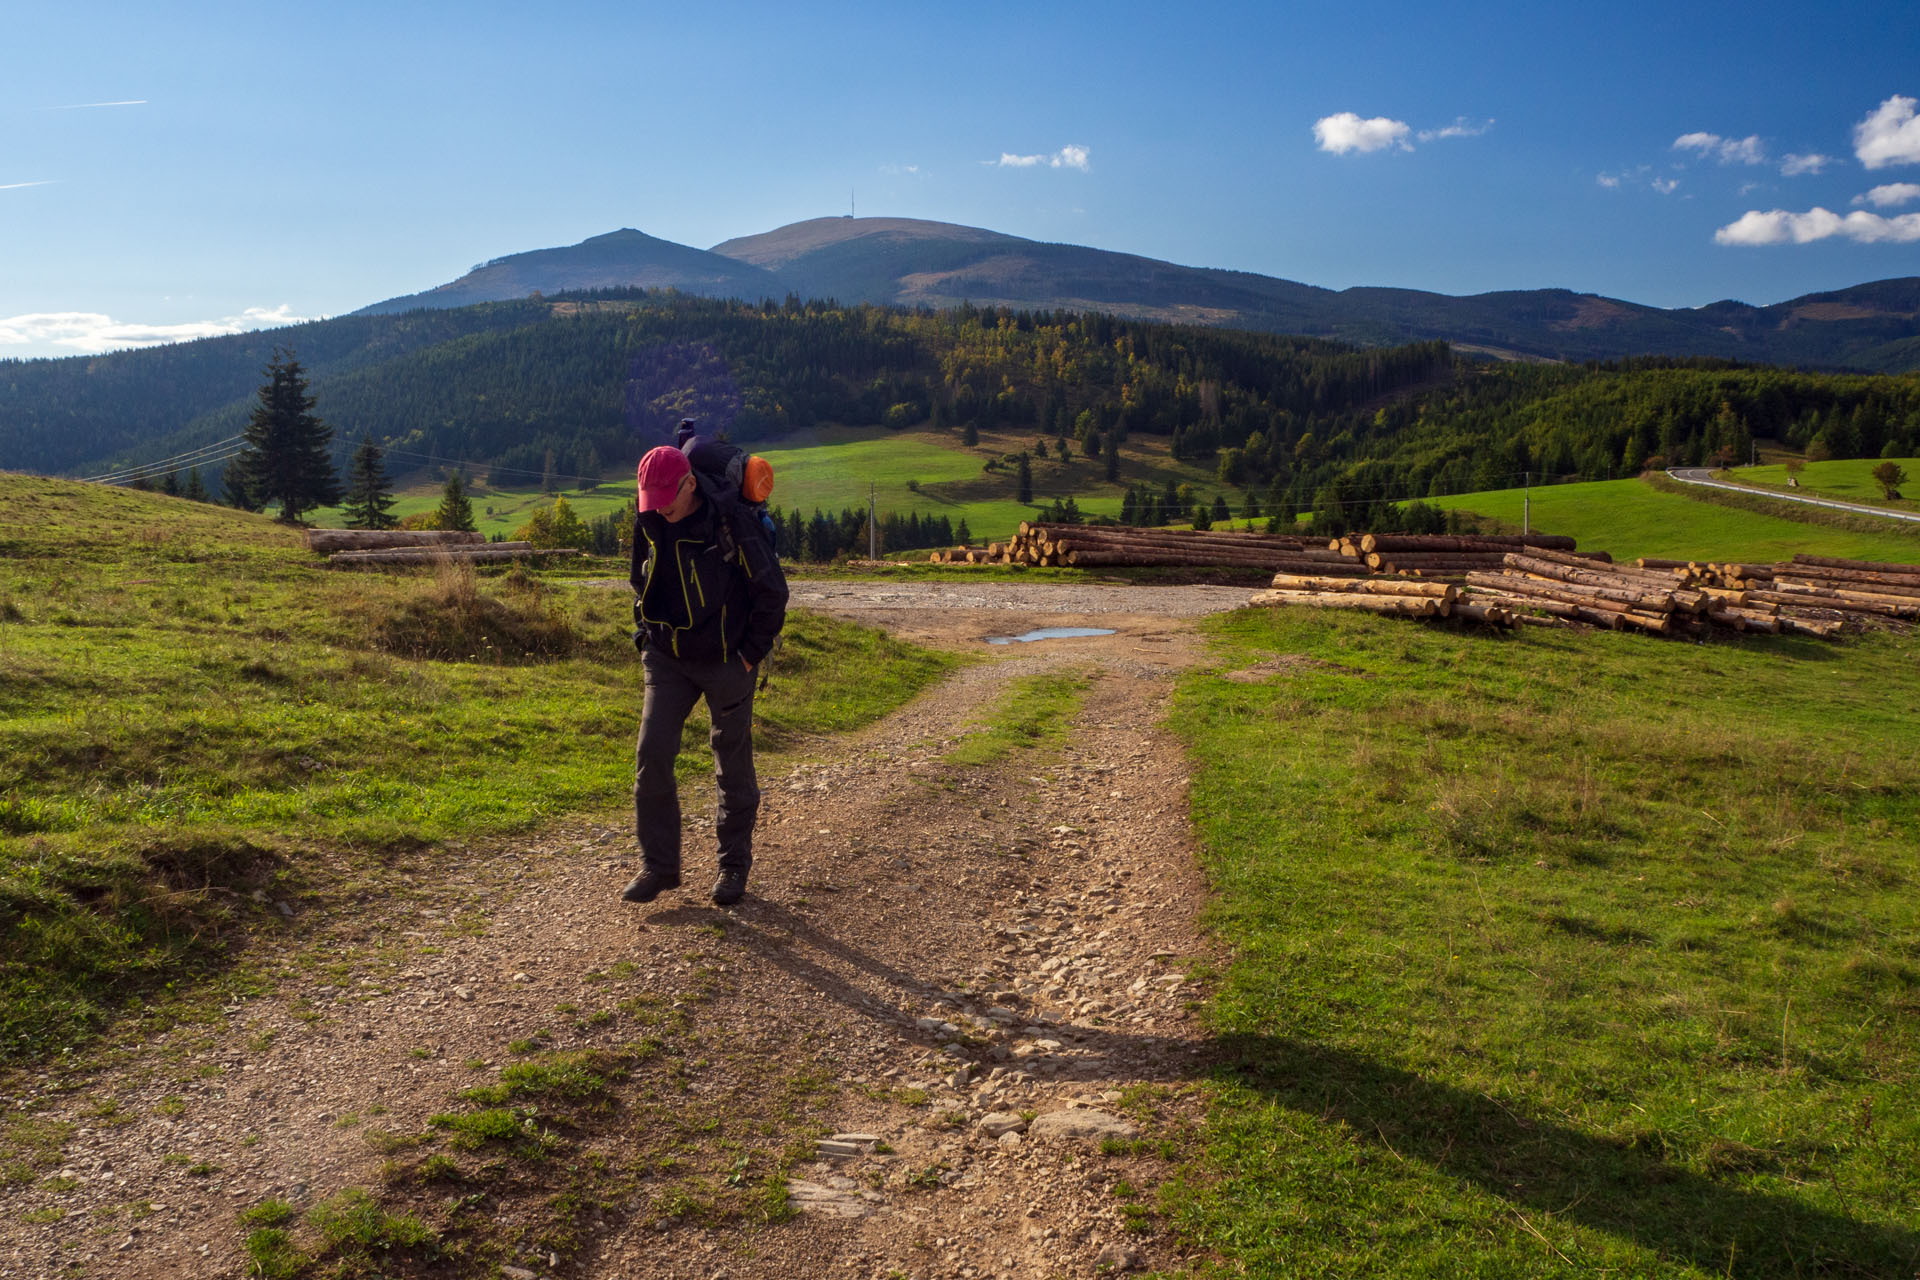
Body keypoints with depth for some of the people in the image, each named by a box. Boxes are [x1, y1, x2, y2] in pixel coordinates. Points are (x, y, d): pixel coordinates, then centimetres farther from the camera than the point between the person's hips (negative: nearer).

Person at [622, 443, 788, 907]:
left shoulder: (732, 522, -17)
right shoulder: (648, 524, 0)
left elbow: (772, 591, -11)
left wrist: (750, 654, -8)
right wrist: (646, 635, 12)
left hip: (725, 661, -4)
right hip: (667, 659, 4)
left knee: (733, 764, 5)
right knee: (652, 754, -5)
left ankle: (734, 864, 20)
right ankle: (658, 865, 6)